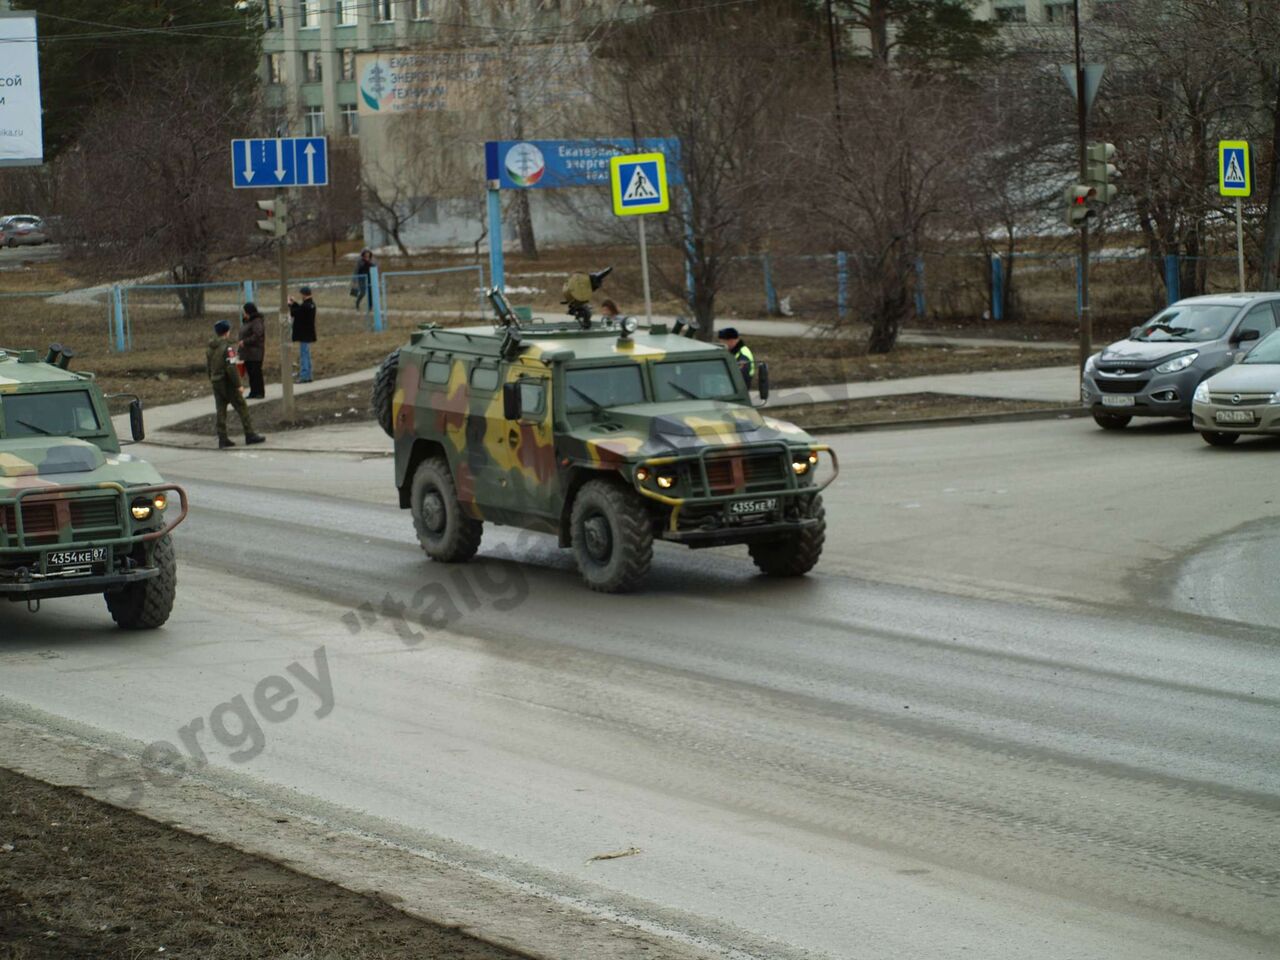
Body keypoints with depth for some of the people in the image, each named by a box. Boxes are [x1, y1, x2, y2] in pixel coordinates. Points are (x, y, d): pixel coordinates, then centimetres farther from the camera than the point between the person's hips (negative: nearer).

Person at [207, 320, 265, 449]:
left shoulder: (210, 348, 7)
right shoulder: (227, 347, -17)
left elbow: (208, 365, 14)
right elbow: (231, 368, -21)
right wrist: (238, 385, -17)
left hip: (215, 382, 7)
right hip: (228, 383, -7)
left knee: (221, 411, 9)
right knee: (242, 408, 3)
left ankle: (222, 439, 8)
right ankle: (249, 435, 4)